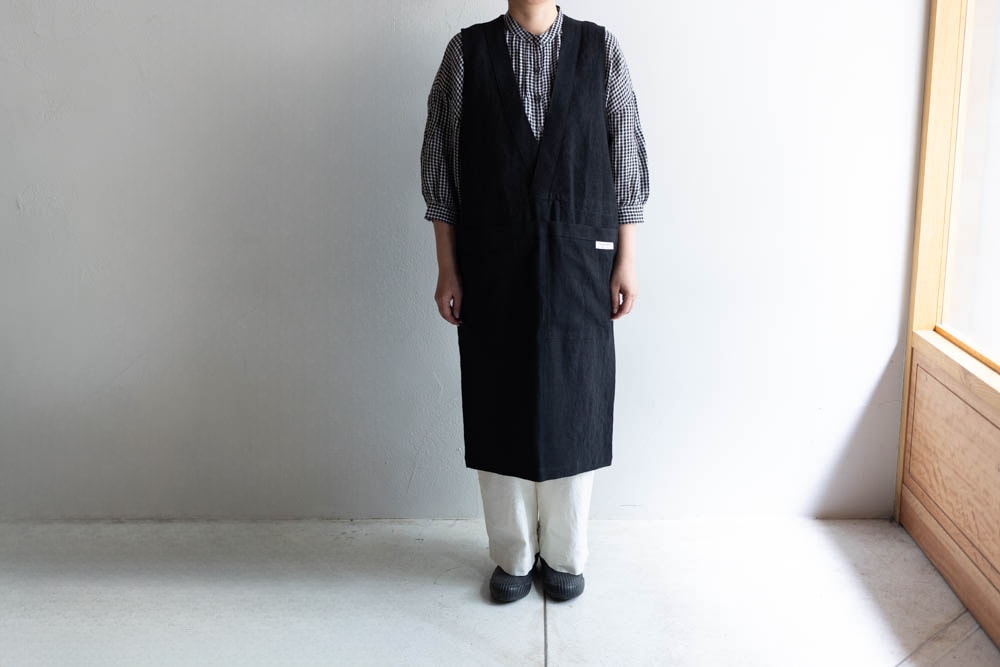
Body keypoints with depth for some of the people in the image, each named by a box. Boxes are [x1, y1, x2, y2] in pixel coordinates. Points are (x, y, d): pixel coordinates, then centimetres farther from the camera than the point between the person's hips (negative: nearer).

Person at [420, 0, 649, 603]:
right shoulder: (467, 51, 1)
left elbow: (628, 158, 3)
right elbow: (440, 165, 1)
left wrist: (626, 261, 0)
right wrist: (447, 269, -2)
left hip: (578, 260, 1)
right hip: (492, 264, 0)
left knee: (574, 410, 8)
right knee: (500, 411, 8)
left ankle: (565, 556, 27)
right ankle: (514, 557, 27)